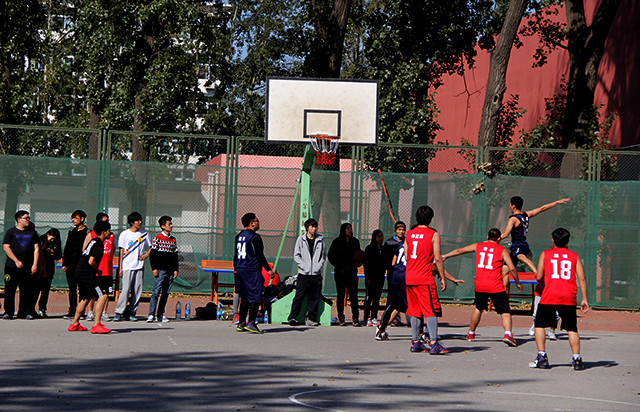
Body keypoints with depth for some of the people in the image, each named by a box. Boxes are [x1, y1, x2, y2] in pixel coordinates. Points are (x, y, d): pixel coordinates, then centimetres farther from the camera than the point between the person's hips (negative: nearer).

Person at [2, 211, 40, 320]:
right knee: (10, 290, -2)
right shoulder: (10, 232, 4)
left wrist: (35, 264, -1)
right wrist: (16, 261, -11)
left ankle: (25, 312, 5)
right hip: (12, 266, -2)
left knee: (27, 290, -1)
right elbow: (6, 247, -3)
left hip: (28, 267, 2)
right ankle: (8, 312, 5)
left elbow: (36, 248, 10)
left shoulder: (32, 232, 13)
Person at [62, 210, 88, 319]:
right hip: (71, 264, 5)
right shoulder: (72, 232, 16)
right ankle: (72, 311, 8)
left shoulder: (87, 232, -2)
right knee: (72, 287, 5)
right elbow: (67, 248, 19)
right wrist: (64, 263, 12)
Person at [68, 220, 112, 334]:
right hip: (86, 274, -11)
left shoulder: (94, 241, 16)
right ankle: (96, 325, -23)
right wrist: (97, 271, -5)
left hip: (79, 273, 11)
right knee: (102, 296, -16)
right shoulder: (99, 244, -14)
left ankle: (74, 324, 32)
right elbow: (91, 261, -21)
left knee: (86, 298, 23)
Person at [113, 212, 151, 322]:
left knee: (137, 290, 0)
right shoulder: (124, 234, 2)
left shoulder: (144, 234, 10)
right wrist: (120, 268, -1)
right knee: (126, 289, -12)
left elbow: (152, 246, 23)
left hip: (139, 266, 3)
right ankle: (119, 313, -7)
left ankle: (131, 312, 8)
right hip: (127, 266, -3)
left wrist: (146, 255, 3)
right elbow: (122, 252, 3)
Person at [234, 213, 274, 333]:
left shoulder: (239, 236, 14)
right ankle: (251, 323, -13)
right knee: (255, 297, -6)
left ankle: (241, 324, 11)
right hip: (252, 270, -8)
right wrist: (268, 269, -9)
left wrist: (236, 269, 27)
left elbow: (235, 255, 19)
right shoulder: (254, 237, -11)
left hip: (240, 269, 8)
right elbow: (260, 256, -14)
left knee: (244, 297, 13)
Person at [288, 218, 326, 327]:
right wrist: (303, 265, -9)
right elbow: (296, 256, 3)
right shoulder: (301, 239, 4)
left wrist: (319, 265, -2)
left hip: (316, 274, 2)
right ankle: (293, 317, -5)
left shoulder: (320, 240, 10)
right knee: (299, 296, -7)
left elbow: (324, 256, 14)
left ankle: (311, 319, 8)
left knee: (315, 297, 2)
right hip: (303, 274, -2)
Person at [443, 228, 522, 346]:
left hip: (480, 285, 4)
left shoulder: (478, 246, 11)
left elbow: (459, 251, 20)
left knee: (479, 309, 27)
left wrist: (445, 256, 34)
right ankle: (508, 334, -26)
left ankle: (471, 333, 39)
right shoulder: (502, 250, 2)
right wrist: (518, 283, 11)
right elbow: (512, 268, -3)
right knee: (505, 312, -4)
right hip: (496, 287, -4)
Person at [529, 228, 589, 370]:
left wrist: (537, 274, 26)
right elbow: (582, 278, 4)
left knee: (540, 325, 11)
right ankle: (577, 359, 0)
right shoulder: (574, 256, 10)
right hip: (569, 297, 2)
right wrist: (584, 299, 6)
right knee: (572, 329, 10)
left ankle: (542, 357, 0)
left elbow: (539, 277, 3)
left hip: (549, 296, -2)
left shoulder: (545, 254, 6)